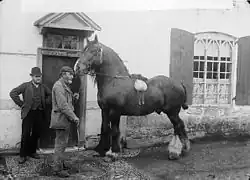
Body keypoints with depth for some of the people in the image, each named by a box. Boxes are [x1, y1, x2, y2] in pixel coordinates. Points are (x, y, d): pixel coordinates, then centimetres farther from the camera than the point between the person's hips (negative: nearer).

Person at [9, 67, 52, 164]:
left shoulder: (43, 87, 11)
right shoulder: (26, 85, -1)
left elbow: (50, 95, 25)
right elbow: (13, 93, -6)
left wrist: (46, 103, 11)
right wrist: (21, 104, -7)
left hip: (39, 113, 4)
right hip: (29, 113, -4)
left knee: (36, 134, 8)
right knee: (26, 135, -3)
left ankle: (32, 152, 24)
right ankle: (23, 155, 8)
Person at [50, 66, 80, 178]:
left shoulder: (65, 86, 16)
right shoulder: (58, 86, -17)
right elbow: (63, 105, -23)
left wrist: (73, 97, 3)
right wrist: (74, 117, -22)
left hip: (65, 119, 10)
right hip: (61, 118, -10)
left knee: (62, 143, 19)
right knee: (61, 144, -3)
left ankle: (60, 164, 33)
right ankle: (58, 169, 5)